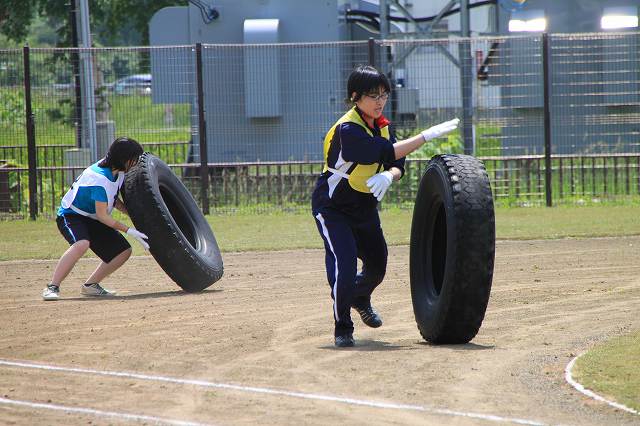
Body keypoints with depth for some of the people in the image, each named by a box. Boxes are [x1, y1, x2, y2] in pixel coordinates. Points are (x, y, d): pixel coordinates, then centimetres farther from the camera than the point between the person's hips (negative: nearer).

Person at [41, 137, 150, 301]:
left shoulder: (117, 170, -4)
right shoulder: (100, 178, -31)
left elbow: (114, 201, 9)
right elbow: (102, 215, -28)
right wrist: (129, 231, -29)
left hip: (91, 219, 9)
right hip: (70, 215, -9)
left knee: (124, 251, 4)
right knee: (82, 244, -39)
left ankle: (90, 285, 17)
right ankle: (52, 287, -32)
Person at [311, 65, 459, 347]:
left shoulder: (383, 126, -1)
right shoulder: (347, 130, -28)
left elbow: (398, 165, -4)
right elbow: (387, 153, -38)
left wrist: (388, 176, -29)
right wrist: (428, 135, -39)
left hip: (365, 206, 8)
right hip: (332, 206, -8)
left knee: (377, 265, 16)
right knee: (344, 262, -21)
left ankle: (360, 299, 50)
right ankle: (342, 328, -3)